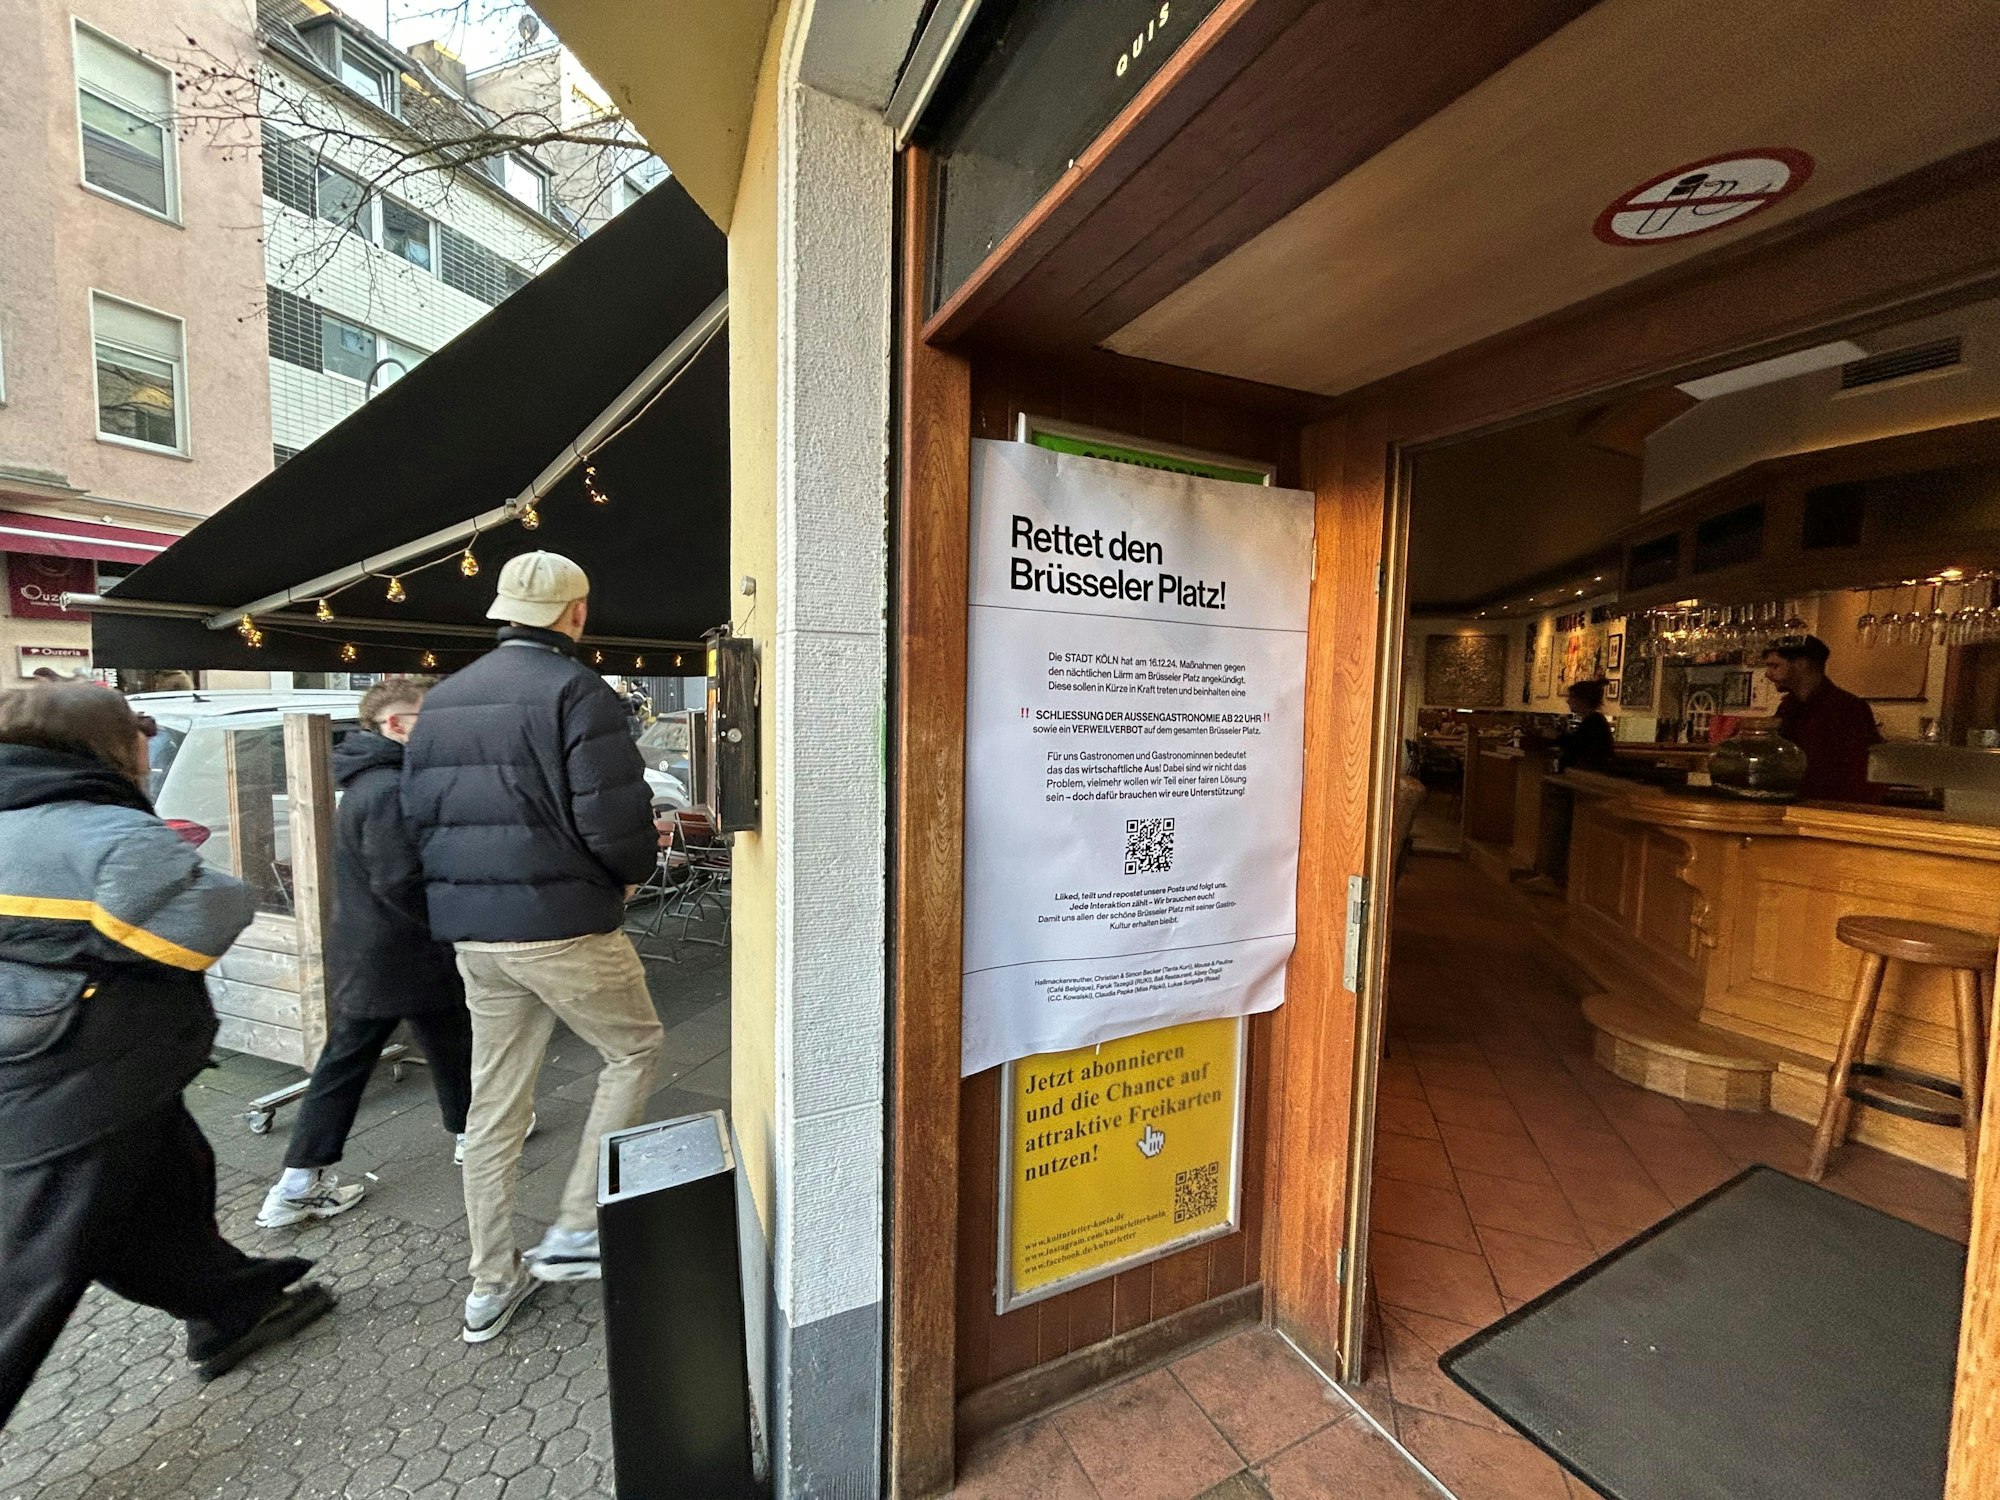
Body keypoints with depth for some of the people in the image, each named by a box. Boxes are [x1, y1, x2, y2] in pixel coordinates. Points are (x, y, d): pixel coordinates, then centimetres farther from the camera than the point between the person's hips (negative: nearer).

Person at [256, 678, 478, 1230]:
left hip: (359, 955, 9)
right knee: (452, 1043, 12)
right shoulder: (391, 789, -24)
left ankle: (299, 1184, 20)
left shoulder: (367, 780, 9)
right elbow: (401, 884, -28)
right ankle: (473, 1132, 32)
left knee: (345, 1061, 14)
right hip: (405, 956, -9)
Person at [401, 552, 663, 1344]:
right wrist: (632, 871, -1)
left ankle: (490, 1285, 31)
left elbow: (418, 813, 11)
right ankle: (575, 1230, 18)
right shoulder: (577, 691, -14)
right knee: (635, 1048, 15)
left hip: (474, 935, 8)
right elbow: (613, 818, -20)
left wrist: (470, 885, 18)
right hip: (562, 927, -7)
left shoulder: (443, 697, 11)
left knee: (493, 1101, 17)